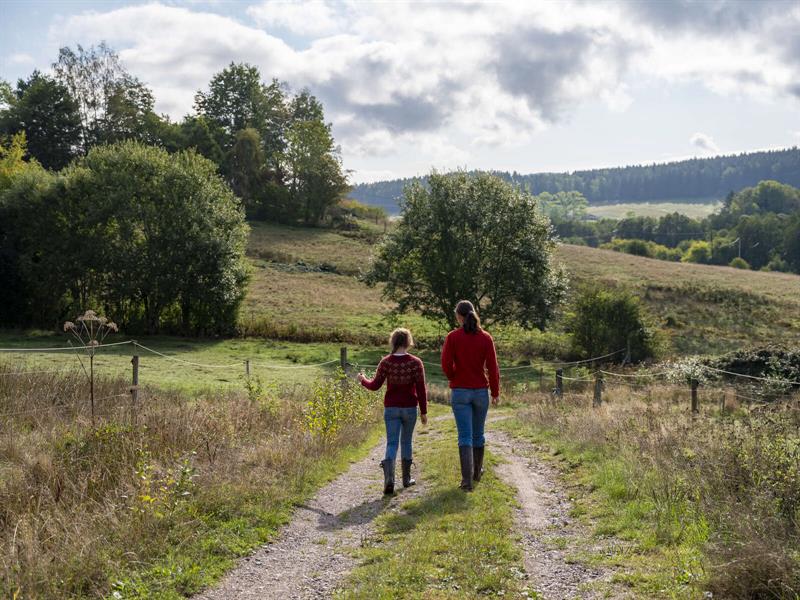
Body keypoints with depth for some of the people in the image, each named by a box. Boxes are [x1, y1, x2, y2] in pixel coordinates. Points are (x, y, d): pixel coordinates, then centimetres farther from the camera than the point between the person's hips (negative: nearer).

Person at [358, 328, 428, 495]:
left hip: (391, 408, 0)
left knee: (392, 443, 0)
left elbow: (375, 385, -1)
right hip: (410, 409, 0)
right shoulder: (415, 363, -7)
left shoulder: (386, 362, -5)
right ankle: (406, 479, 26)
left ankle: (389, 479, -20)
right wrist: (424, 412, 1)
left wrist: (363, 380, 20)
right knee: (406, 442, 17)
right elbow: (421, 390, -7)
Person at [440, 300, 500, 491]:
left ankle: (467, 479, -9)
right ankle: (477, 472, 34)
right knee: (478, 433, 18)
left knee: (465, 436, -2)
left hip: (459, 391, -2)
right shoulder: (486, 337, -3)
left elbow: (446, 364, -10)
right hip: (481, 391, 2)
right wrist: (495, 392, 5)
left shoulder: (453, 337, -8)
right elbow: (493, 367, -3)